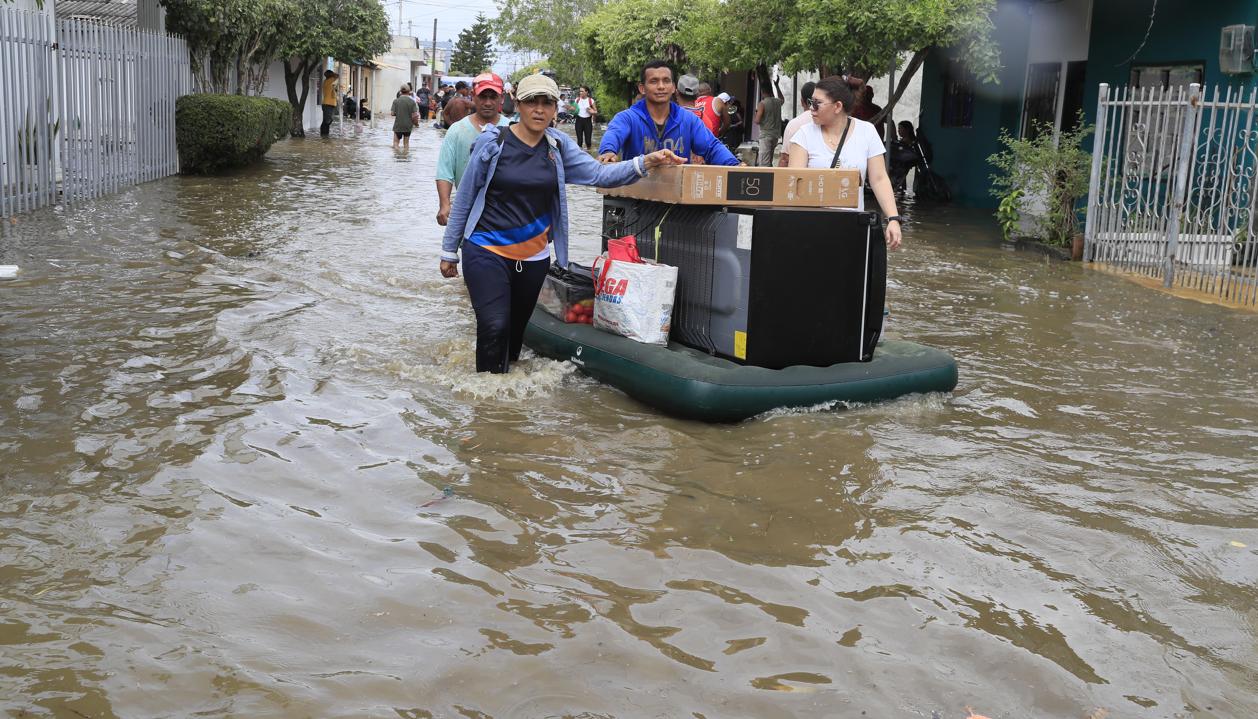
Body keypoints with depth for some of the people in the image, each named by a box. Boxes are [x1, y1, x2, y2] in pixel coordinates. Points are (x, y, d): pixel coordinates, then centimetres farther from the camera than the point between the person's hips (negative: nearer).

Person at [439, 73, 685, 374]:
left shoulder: (558, 145, 3)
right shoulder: (493, 142, -7)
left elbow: (599, 174, -5)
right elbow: (465, 199, -1)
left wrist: (646, 162, -21)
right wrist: (449, 251, 1)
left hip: (534, 256, 4)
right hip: (487, 251, -4)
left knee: (517, 327, 16)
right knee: (494, 327, -14)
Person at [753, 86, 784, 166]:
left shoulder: (762, 104, -11)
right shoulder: (778, 102, 7)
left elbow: (757, 121, -16)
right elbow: (782, 99, 34)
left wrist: (753, 119, 7)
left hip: (765, 134, -7)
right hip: (776, 134, 7)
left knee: (764, 162, -9)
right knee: (769, 161, 17)